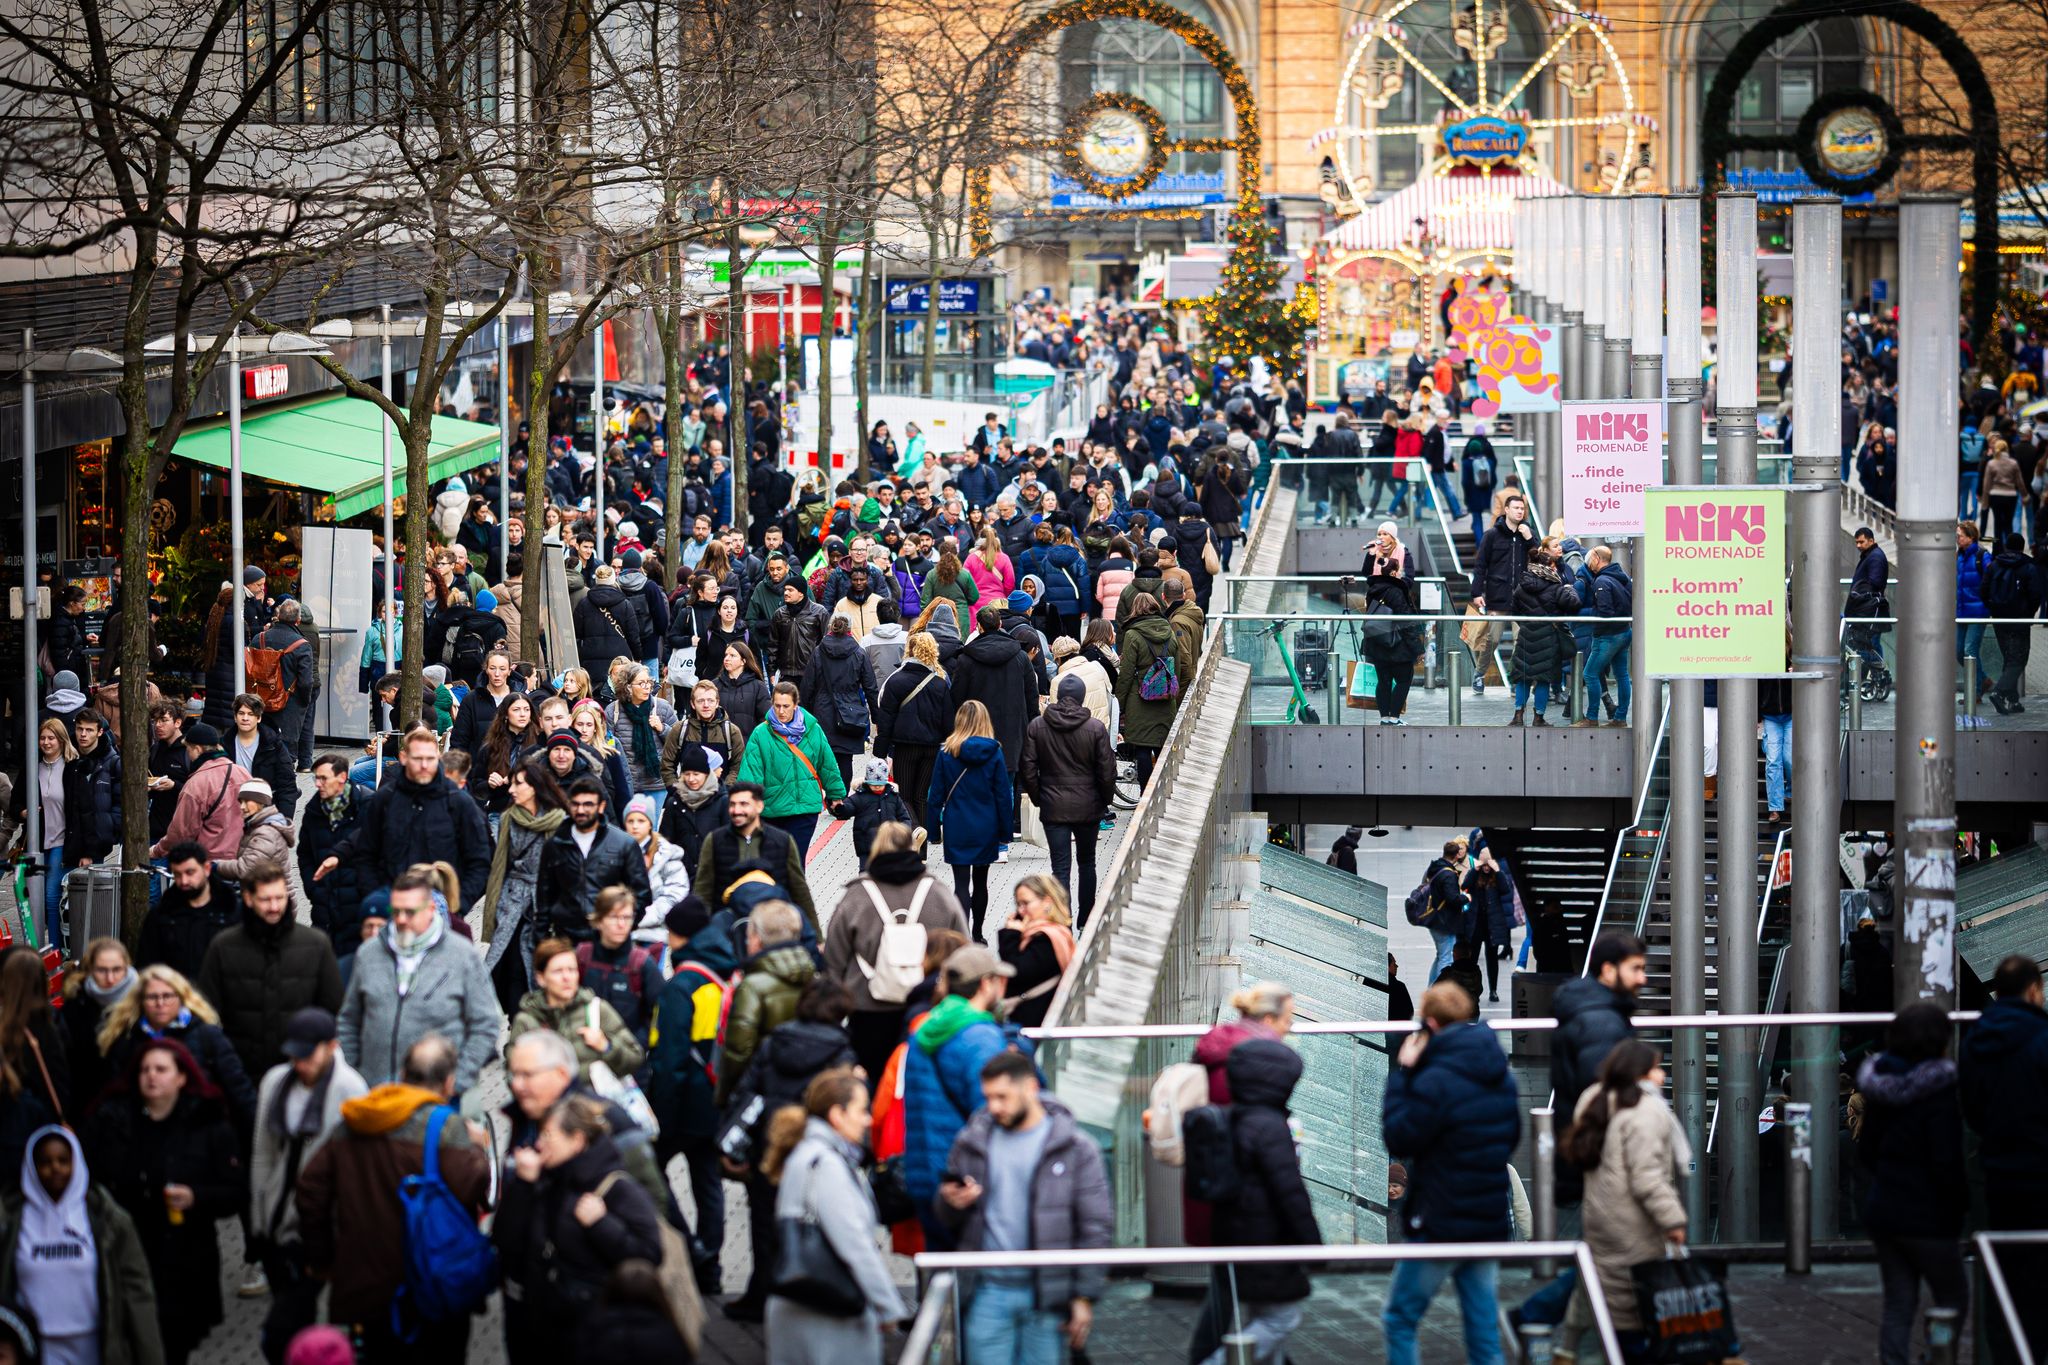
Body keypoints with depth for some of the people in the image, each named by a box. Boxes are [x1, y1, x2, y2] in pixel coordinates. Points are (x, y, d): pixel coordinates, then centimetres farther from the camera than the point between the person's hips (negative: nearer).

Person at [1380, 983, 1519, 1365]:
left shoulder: (1436, 1080, -18)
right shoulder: (1502, 1077, 7)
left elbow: (1398, 1139, -10)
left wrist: (1402, 1073, -5)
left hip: (1440, 1224, -7)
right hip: (1491, 1221, 7)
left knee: (1400, 1321, 5)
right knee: (1484, 1325, 8)